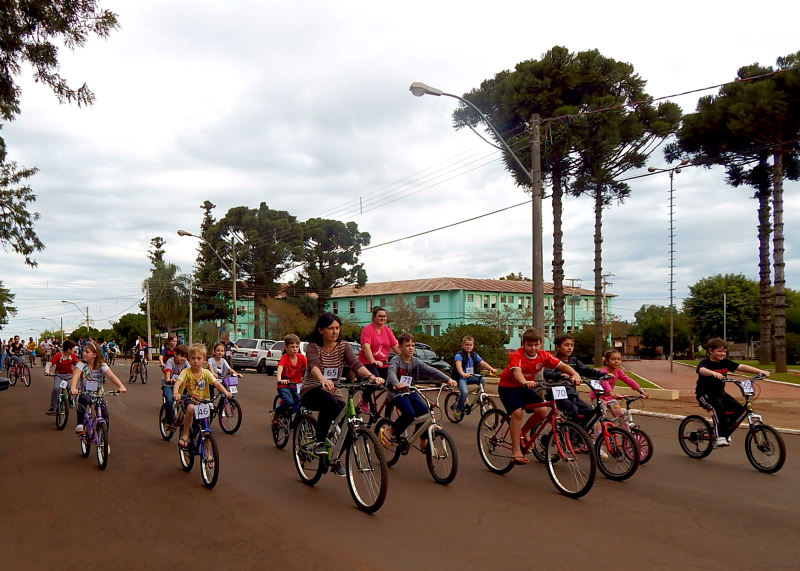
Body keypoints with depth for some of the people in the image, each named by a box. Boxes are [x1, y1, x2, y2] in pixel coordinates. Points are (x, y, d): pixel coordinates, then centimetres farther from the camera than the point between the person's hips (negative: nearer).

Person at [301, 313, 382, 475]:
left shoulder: (343, 346, 0)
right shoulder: (312, 346, -9)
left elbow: (355, 364, -18)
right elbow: (314, 365, -31)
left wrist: (371, 376, -40)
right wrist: (323, 380, -54)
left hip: (333, 393, 4)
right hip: (311, 392, -4)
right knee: (328, 402, -38)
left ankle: (336, 458, 8)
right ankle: (319, 442, -21)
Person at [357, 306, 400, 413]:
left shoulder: (387, 330, 10)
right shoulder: (367, 329, -7)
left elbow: (396, 346, 4)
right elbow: (366, 347, -20)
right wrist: (373, 361, -33)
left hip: (383, 364, 6)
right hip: (368, 362, -6)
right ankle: (364, 398, 2)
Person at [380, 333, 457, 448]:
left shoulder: (416, 362, 1)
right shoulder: (396, 361, -14)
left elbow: (431, 371, -10)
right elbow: (391, 373, -34)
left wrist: (448, 379, -24)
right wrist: (396, 384, -58)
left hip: (410, 392, 6)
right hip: (396, 392, -5)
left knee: (424, 411, -15)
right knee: (410, 414, -26)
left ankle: (423, 443, 0)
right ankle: (388, 431, -3)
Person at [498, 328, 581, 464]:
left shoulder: (543, 356, -12)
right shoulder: (517, 355, -26)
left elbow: (562, 365, -20)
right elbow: (516, 371, -44)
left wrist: (575, 374, -39)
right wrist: (525, 382, -64)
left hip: (526, 387, 5)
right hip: (508, 386, -5)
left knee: (543, 410, -14)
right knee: (517, 412, -23)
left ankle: (523, 432, 13)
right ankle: (516, 452, -15)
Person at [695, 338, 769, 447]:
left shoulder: (725, 362, 3)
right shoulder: (705, 362, -15)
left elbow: (742, 367, -4)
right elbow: (702, 370, -39)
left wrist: (760, 371, -15)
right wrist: (714, 373, -60)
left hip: (720, 393, 7)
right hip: (705, 394, -7)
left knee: (739, 409, -7)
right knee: (718, 408, -32)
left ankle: (725, 433, 10)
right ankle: (720, 437, -27)